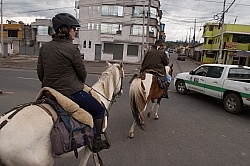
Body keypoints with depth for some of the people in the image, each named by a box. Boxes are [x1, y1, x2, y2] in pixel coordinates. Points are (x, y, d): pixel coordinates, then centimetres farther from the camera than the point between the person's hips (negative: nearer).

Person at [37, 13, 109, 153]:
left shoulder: (45, 48, 4)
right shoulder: (72, 49, -17)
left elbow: (40, 73, 8)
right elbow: (83, 73, -8)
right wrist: (79, 84, 13)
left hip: (49, 92, 8)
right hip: (71, 92, -7)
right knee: (99, 110, 10)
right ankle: (96, 142, 19)